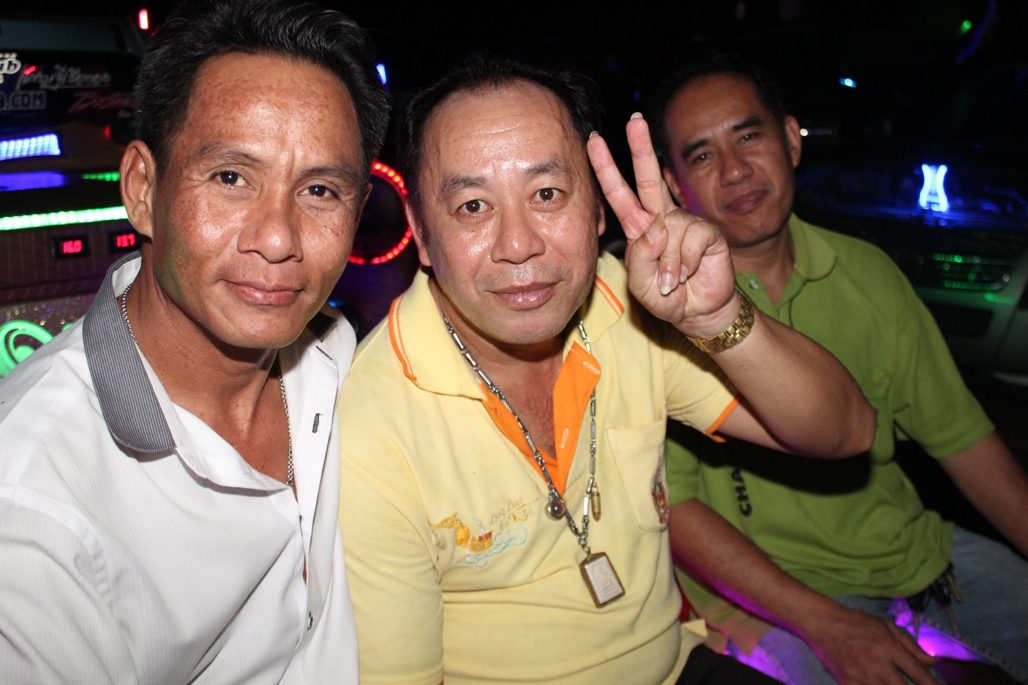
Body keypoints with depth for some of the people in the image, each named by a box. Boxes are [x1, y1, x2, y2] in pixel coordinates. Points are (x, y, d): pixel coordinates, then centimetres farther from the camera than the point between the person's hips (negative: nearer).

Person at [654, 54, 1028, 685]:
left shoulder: (867, 272, 2)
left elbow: (960, 435, 7)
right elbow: (670, 502, -16)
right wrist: (823, 623, -22)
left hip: (911, 548, 6)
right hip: (766, 586, -5)